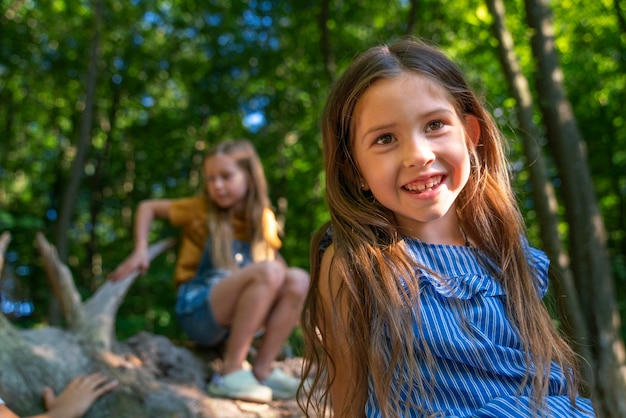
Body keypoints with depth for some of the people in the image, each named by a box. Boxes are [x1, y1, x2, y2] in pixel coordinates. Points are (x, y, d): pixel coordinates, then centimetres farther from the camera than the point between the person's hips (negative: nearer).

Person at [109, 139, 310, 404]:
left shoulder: (263, 220, 8)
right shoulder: (202, 209, 0)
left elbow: (276, 260, 14)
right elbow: (148, 207, 9)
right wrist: (140, 251, -5)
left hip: (238, 317, 4)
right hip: (198, 312, -4)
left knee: (299, 280, -20)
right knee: (268, 272, -29)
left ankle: (261, 370, -16)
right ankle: (231, 372, -26)